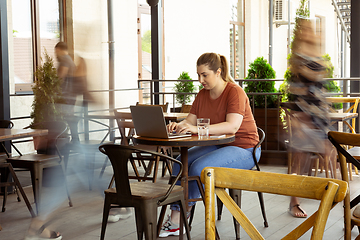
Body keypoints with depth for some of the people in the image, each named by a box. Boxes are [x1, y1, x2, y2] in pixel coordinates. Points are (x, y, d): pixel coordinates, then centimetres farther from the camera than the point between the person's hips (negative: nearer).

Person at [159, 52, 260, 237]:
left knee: (199, 167, -28)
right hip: (217, 146, 8)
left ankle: (179, 220, -13)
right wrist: (178, 125, -23)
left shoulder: (235, 92, -16)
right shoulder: (202, 94, 7)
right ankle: (174, 220, -16)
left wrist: (197, 129, -40)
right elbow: (190, 121, 2)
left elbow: (232, 126, -31)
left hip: (243, 150, -7)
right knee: (181, 162, -15)